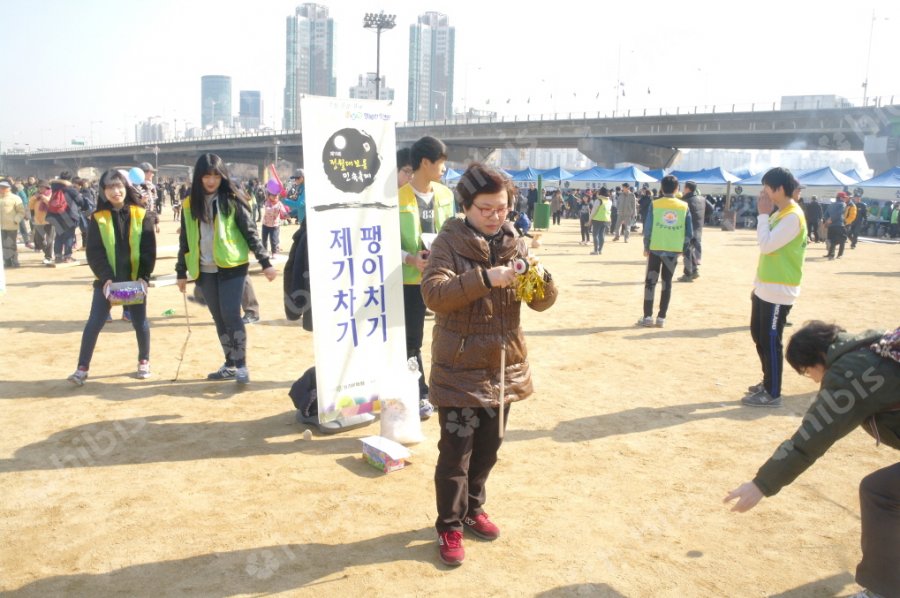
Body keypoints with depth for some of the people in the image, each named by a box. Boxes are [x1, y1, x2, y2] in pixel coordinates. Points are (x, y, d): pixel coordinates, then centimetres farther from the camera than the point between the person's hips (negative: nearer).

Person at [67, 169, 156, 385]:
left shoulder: (140, 215, -1)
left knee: (140, 322, 9)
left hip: (135, 279, 0)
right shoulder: (98, 218, -2)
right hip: (107, 279, 0)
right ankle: (82, 367, 5)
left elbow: (149, 249, -3)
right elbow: (93, 252, -4)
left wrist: (144, 276, -13)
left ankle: (144, 361, 27)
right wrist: (106, 277, -16)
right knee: (94, 322, -2)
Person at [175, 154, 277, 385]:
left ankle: (241, 365, -2)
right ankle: (230, 365, 19)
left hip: (231, 266, -4)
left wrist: (265, 262, -11)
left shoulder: (232, 199, -4)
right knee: (219, 318, 9)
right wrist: (181, 272, 13)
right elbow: (185, 240, 13)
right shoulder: (190, 204, 7)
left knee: (230, 314, -12)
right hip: (205, 270, 4)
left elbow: (250, 232, -5)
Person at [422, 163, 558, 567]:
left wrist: (540, 279, -21)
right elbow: (433, 294, -24)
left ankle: (472, 509, 39)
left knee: (488, 447, 17)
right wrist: (484, 278, -34)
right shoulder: (449, 242, -9)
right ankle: (449, 526, 22)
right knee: (456, 452, 3)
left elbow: (542, 303, 1)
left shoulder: (516, 244, 3)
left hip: (503, 366, 5)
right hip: (459, 368, -4)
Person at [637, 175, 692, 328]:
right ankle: (661, 318, 9)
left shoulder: (655, 204, -6)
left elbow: (648, 228, -7)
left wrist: (646, 247, 4)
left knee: (650, 282, 6)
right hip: (674, 250, 2)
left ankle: (647, 317, 4)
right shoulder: (684, 206, 0)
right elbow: (689, 232, 0)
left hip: (655, 249, -2)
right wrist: (681, 247, 13)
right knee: (667, 283, 8)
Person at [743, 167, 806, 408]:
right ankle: (767, 383, 29)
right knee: (758, 335, 16)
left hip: (779, 291, -10)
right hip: (765, 288, 10)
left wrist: (763, 214, -15)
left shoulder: (793, 216, -18)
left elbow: (767, 245, -23)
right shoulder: (779, 214, 13)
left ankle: (772, 394, 6)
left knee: (770, 340, -3)